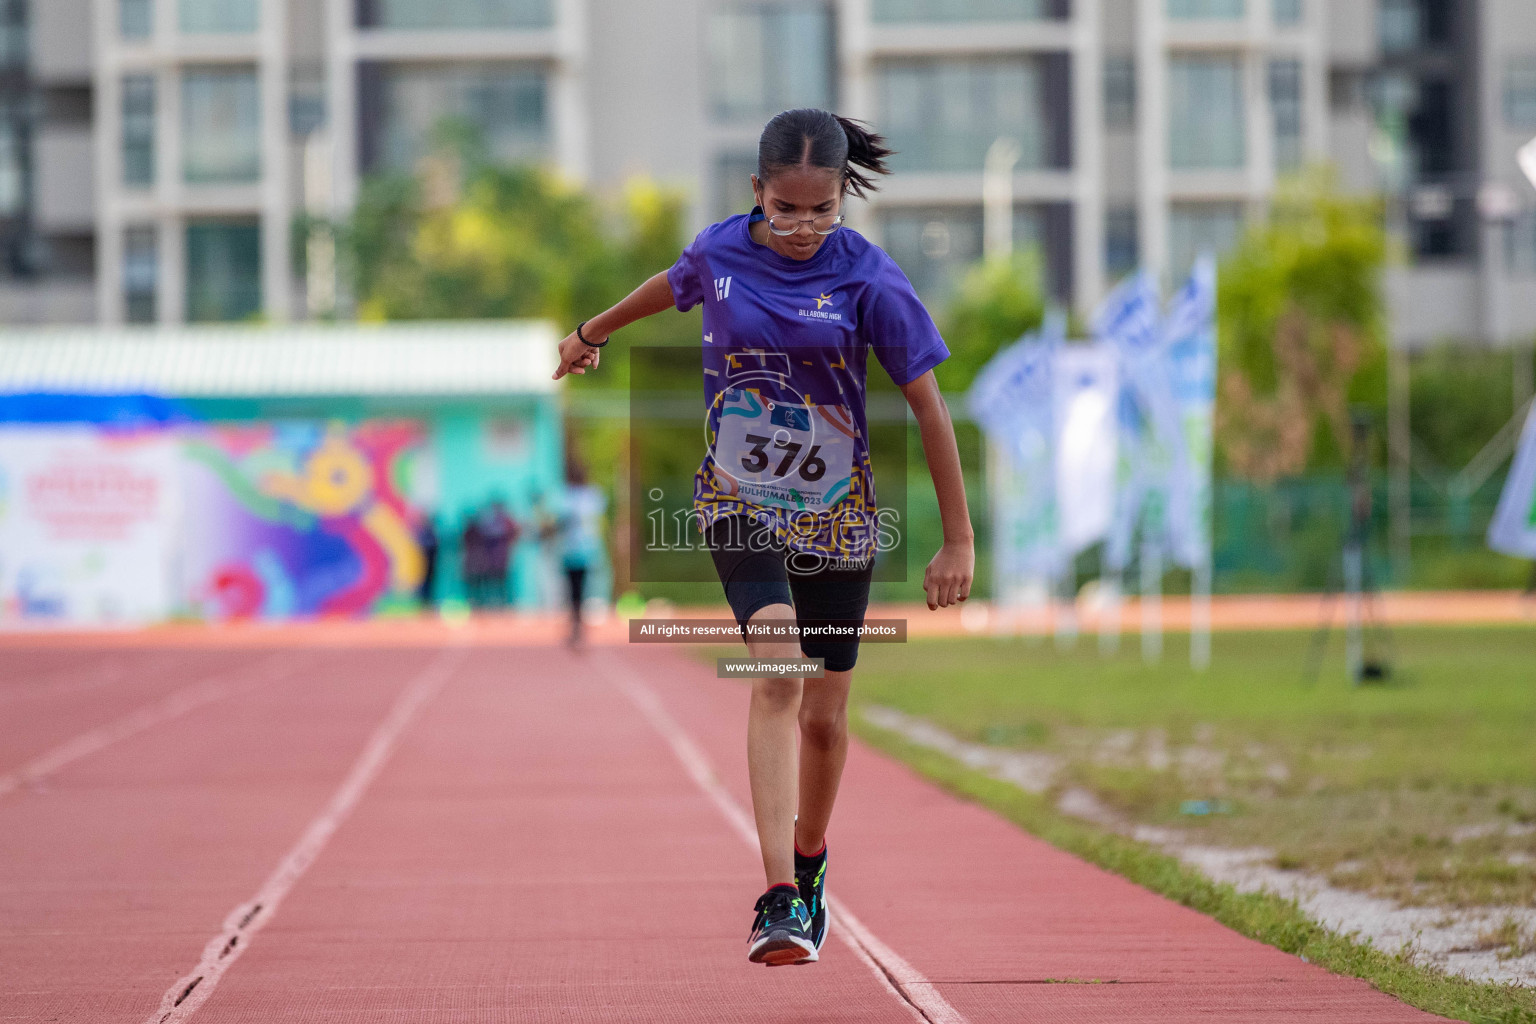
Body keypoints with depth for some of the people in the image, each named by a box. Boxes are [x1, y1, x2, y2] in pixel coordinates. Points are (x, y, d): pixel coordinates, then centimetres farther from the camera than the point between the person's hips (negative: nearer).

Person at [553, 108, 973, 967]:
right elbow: (672, 287, 18)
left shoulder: (869, 278, -13)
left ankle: (810, 860, 39)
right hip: (741, 504, 0)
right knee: (777, 671, -23)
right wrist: (593, 334, 37)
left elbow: (928, 404, -10)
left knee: (824, 715, 8)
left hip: (837, 512, 0)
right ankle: (780, 899, -30)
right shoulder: (720, 252, -7)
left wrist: (959, 540, -10)